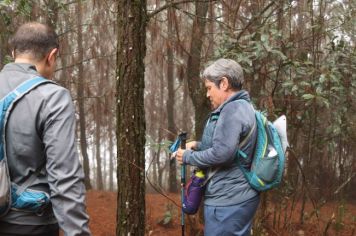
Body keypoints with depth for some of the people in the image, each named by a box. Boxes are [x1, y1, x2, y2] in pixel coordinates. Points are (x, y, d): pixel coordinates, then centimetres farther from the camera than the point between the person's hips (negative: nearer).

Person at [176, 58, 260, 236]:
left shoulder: (232, 109, -17)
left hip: (228, 201, -10)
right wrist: (198, 145, 11)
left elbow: (222, 153, -25)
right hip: (237, 197, 10)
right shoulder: (242, 107, 16)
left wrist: (187, 156, -11)